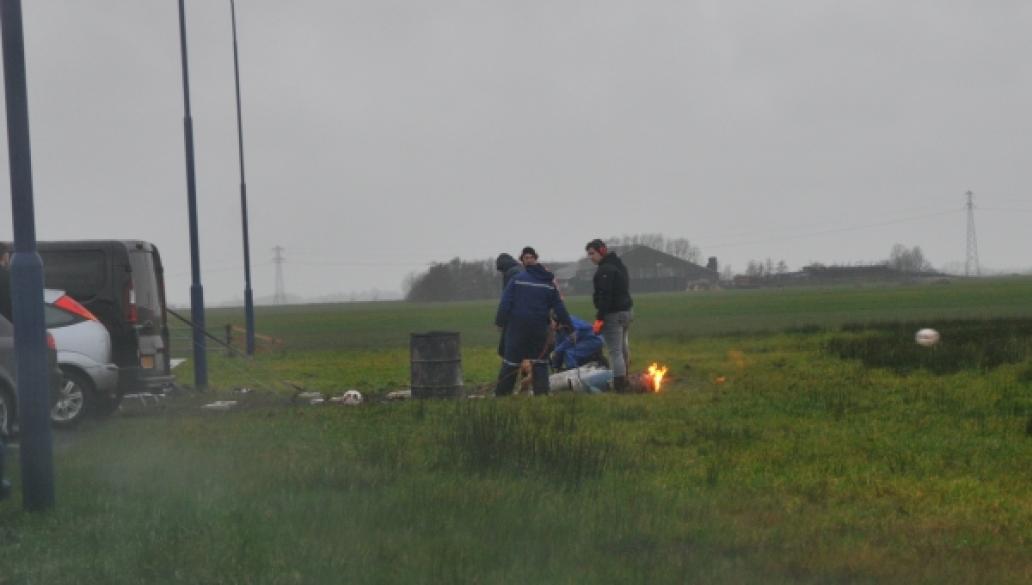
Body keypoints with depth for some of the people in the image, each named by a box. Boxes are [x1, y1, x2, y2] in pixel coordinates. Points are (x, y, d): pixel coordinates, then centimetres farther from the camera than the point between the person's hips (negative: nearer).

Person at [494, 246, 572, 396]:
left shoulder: (517, 278, -4)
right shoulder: (549, 283, 5)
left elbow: (505, 303, -7)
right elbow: (559, 307, 7)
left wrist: (500, 322, 1)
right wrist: (569, 326, 12)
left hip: (518, 326, -2)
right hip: (540, 327, 2)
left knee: (511, 361, 3)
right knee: (540, 361, 11)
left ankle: (501, 393, 5)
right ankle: (541, 392, 5)